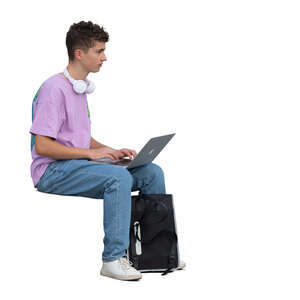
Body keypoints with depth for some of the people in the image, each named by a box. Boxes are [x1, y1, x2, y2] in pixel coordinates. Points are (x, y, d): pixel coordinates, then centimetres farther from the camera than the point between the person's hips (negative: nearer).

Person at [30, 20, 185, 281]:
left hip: (78, 163, 9)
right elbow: (42, 145, -19)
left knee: (152, 172, -3)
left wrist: (113, 151, 6)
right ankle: (114, 258, -28)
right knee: (119, 177, -33)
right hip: (52, 171, -9)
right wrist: (91, 153, -19)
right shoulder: (54, 89, -14)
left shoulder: (81, 88, 17)